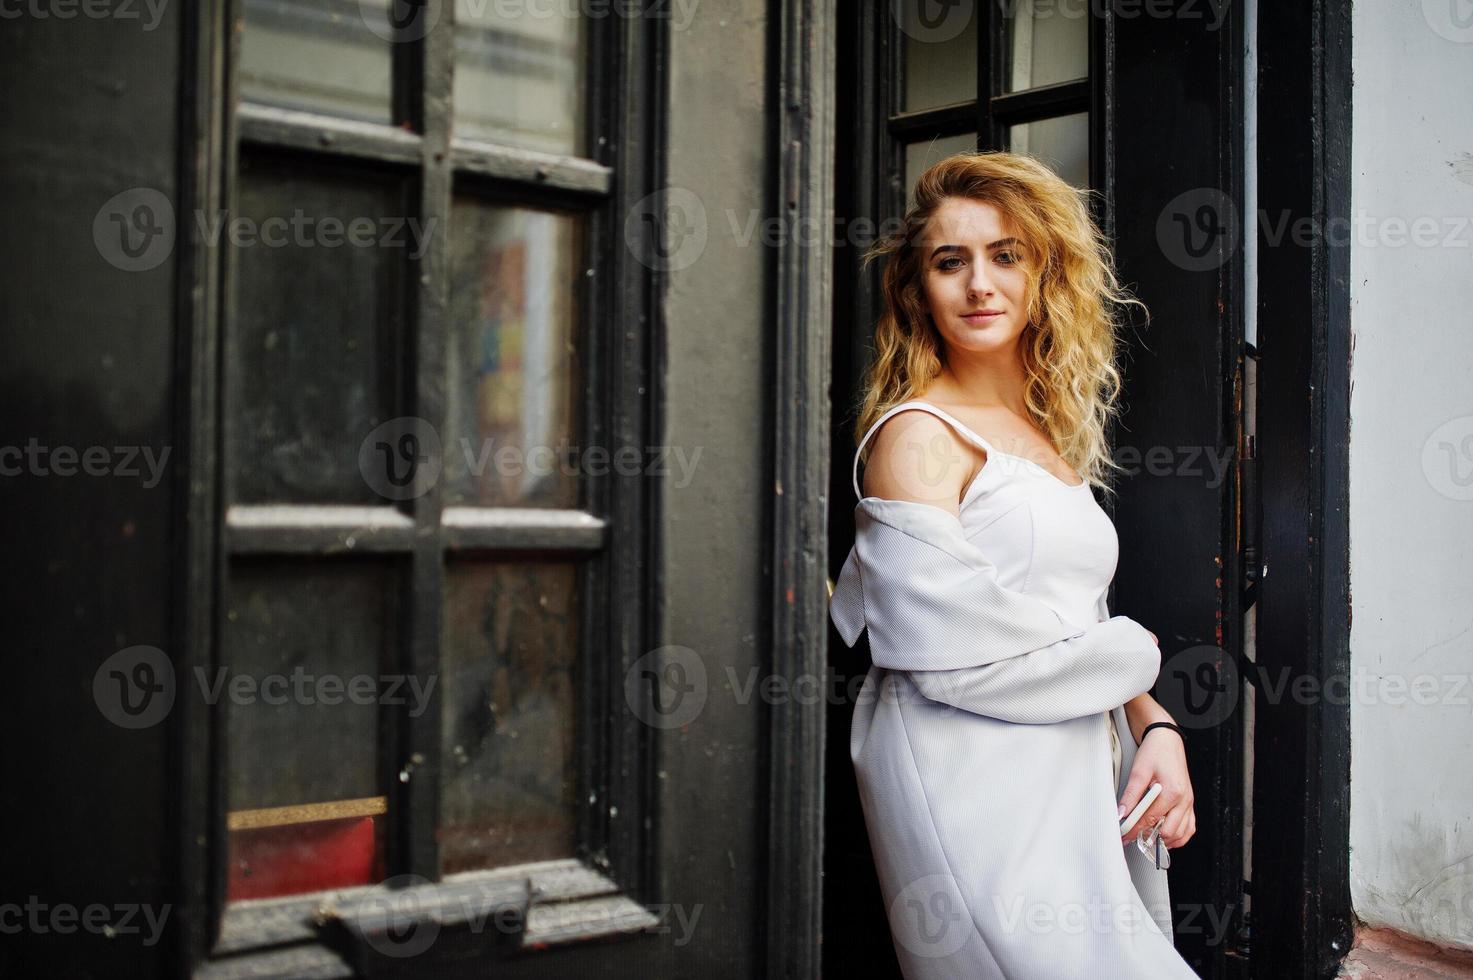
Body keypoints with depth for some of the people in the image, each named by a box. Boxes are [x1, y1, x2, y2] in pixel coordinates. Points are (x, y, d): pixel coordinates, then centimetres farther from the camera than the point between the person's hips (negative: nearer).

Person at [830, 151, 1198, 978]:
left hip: (1074, 777, 7)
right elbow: (951, 653, -16)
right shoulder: (917, 436, -8)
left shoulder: (1054, 433, 16)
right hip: (972, 789, -7)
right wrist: (1133, 655, -2)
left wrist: (1158, 729, -1)